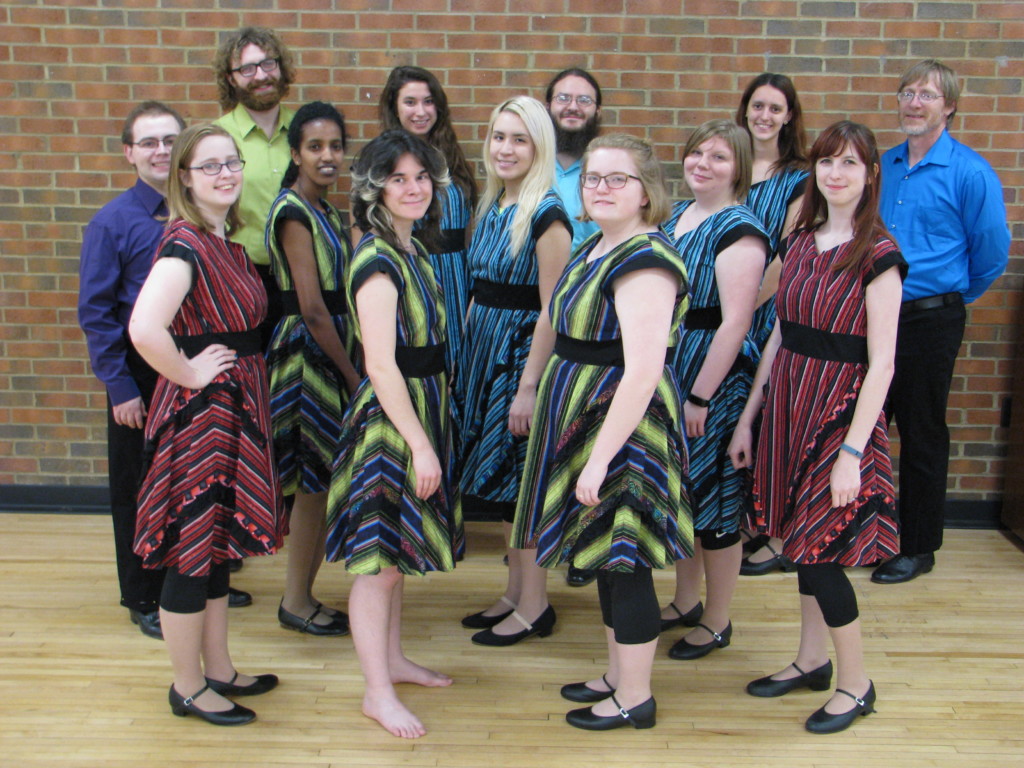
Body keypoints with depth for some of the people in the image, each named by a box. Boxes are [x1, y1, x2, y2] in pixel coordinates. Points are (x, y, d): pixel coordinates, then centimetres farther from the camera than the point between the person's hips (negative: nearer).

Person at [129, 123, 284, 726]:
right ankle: (187, 687, 19)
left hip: (237, 407, 9)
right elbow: (144, 328, -33)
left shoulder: (229, 244, 10)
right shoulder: (185, 244, -18)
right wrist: (189, 374, -20)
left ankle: (218, 669, 32)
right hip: (200, 410, -9)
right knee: (192, 552, 4)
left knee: (220, 545, 18)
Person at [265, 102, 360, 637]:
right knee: (314, 483, 0)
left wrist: (352, 365, 9)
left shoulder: (325, 209, 14)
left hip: (332, 353, 9)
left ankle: (302, 596, 27)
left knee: (323, 483, 14)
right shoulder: (293, 212, -14)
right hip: (306, 353, -9)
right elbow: (312, 308, -18)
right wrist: (354, 375, -13)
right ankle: (296, 603, 16)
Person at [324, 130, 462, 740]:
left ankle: (394, 660, 33)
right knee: (379, 557, 1)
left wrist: (427, 436, 14)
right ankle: (378, 692, 13)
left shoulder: (414, 250, 11)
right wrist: (420, 444, -20)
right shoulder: (377, 260, -17)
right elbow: (381, 365, -21)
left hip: (421, 412, 9)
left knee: (397, 549, 19)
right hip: (390, 419, -9)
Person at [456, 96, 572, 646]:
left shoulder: (545, 214, -14)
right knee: (500, 478, 14)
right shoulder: (491, 207, 10)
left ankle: (534, 606, 14)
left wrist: (528, 386, -20)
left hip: (522, 355, -8)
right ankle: (515, 594, 27)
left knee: (520, 478, 0)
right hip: (483, 352, 8)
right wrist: (463, 361, 13)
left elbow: (550, 312, -18)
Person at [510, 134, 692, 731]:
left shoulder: (644, 261, -20)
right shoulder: (597, 247, 11)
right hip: (587, 413, 10)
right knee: (607, 556, 19)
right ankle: (618, 676, 34)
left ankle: (636, 699, 18)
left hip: (624, 427, -10)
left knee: (624, 563, 2)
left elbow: (642, 372, -25)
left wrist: (600, 457, -25)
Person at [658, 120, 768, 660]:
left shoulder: (738, 230, -15)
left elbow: (735, 323, -21)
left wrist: (701, 397, -21)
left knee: (715, 500, 4)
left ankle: (716, 622, 21)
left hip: (714, 381, -8)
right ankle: (685, 602, 35)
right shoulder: (675, 216, 10)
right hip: (667, 371, 8)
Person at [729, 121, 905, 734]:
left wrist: (853, 452, -18)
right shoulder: (801, 241, 8)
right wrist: (748, 418, 10)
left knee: (819, 549, -2)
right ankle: (813, 660, 33)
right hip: (788, 402, 7)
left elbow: (881, 365, -15)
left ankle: (856, 684, 17)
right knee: (802, 538, 15)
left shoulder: (877, 254, -12)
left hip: (841, 408, -6)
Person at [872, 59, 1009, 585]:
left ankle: (918, 548, 20)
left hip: (930, 321, -6)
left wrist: (952, 297, 6)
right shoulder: (884, 166, 7)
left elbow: (992, 251, -4)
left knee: (922, 437, 5)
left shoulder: (970, 173, -10)